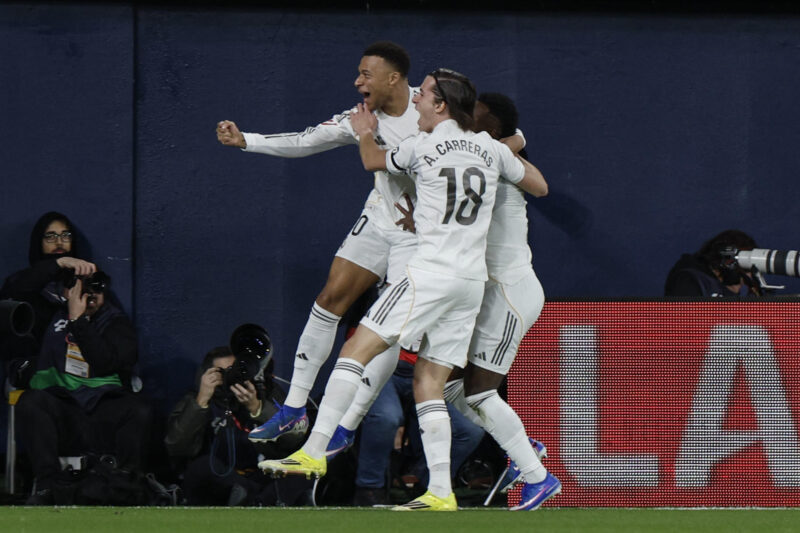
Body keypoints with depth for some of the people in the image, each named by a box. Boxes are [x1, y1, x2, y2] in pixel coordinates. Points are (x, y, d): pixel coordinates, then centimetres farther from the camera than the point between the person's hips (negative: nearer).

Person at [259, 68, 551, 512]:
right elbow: (537, 185, 28)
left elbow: (373, 161, 21)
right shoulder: (491, 149, 12)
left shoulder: (422, 146, 0)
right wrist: (515, 152, 46)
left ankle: (315, 451, -17)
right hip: (473, 280, 6)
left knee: (355, 351, -7)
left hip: (431, 272, -6)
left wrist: (366, 135, 41)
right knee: (428, 384, 6)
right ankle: (440, 492, -4)